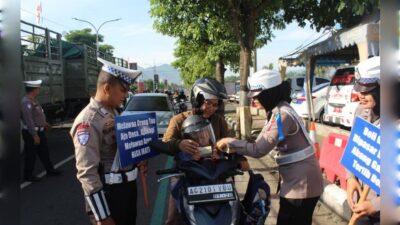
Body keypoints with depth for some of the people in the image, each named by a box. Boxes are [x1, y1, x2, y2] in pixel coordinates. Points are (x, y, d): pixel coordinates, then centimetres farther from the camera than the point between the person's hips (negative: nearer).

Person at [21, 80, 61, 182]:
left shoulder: (33, 101, 8)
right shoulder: (26, 102, -23)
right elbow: (28, 120, -27)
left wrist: (43, 123, 28)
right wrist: (34, 135, -26)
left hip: (39, 131, 10)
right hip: (31, 133, -10)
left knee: (44, 152, 18)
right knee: (31, 155, 4)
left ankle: (50, 170, 31)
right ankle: (28, 175, 19)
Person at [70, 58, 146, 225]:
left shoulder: (114, 113, 7)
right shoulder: (88, 122, -21)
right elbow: (87, 174, -24)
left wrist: (138, 161, 0)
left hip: (129, 186, 9)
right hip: (108, 194, -9)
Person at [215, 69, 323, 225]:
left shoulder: (282, 115, -23)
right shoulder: (277, 112, 8)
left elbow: (259, 149, -27)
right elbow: (261, 143, 6)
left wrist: (230, 142, -18)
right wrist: (234, 148, -5)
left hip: (301, 183, -9)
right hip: (296, 180, 9)